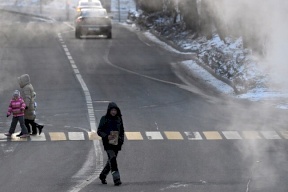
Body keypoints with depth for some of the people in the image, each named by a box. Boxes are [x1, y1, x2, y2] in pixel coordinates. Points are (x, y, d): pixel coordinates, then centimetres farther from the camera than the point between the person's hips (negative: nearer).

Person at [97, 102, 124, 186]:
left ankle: (103, 175, 34)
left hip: (116, 143, 5)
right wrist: (107, 136, -21)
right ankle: (116, 179, -22)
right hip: (108, 142, -5)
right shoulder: (104, 119, -3)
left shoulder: (119, 119, 9)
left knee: (111, 160, 13)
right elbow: (99, 131, -4)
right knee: (112, 159, -18)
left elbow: (122, 131, 19)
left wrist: (121, 139, 2)